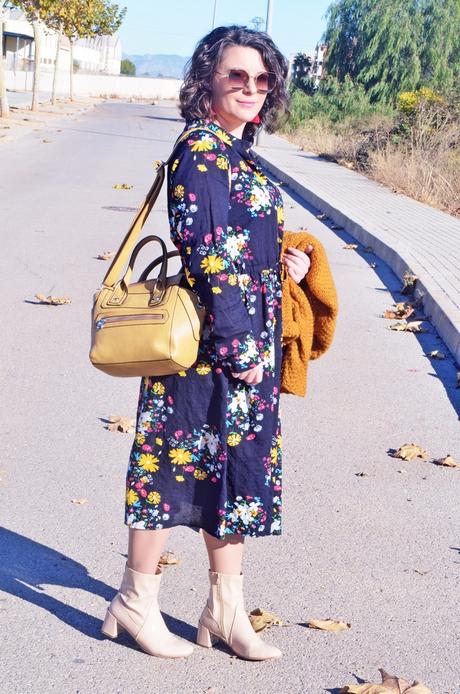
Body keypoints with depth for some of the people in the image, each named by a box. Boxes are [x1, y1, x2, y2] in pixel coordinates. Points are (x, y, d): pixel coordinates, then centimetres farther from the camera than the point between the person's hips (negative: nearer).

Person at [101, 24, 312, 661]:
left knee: (237, 466, 13)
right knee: (180, 463, 2)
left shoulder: (240, 155, 13)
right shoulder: (201, 153, -15)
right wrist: (237, 347, -19)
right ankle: (136, 601, 18)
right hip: (211, 344, -9)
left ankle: (226, 608, 24)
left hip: (250, 344, 9)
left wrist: (285, 262, 3)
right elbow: (207, 257, -20)